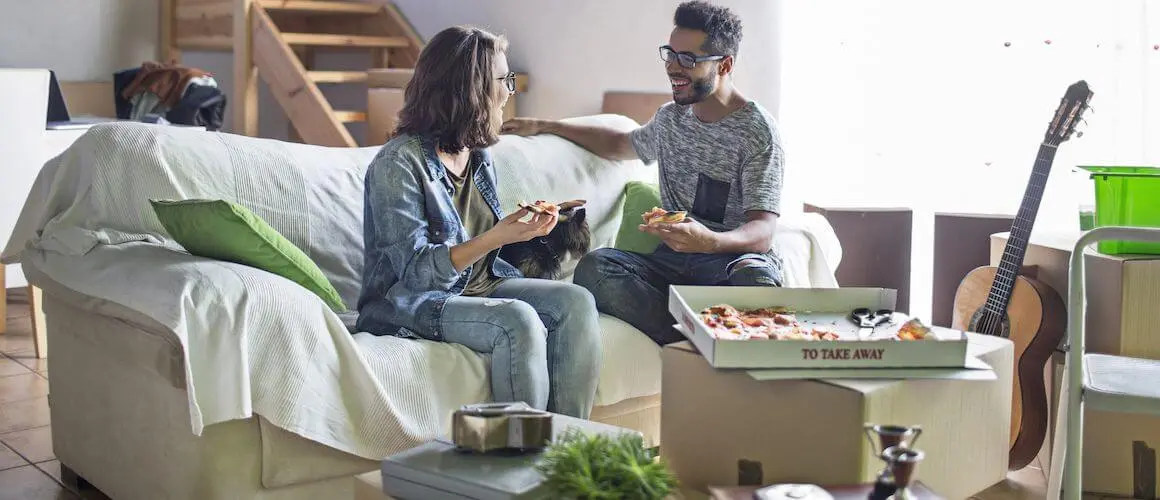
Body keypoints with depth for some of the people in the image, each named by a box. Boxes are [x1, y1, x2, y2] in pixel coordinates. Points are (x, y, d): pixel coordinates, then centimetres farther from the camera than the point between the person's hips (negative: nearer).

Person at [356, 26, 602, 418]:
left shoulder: (478, 155, 10)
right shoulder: (399, 164, -16)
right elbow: (415, 271, -21)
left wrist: (524, 224, 4)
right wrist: (495, 238, -30)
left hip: (478, 286, 8)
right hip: (413, 304, -8)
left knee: (576, 302, -14)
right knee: (518, 321, -32)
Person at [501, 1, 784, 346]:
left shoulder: (757, 130, -7)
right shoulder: (670, 118, 16)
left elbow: (762, 232, -17)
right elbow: (618, 145, 39)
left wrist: (710, 241, -39)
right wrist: (544, 126, 33)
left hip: (735, 256, -6)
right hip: (673, 259, 6)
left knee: (755, 279, -42)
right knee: (594, 268, -25)